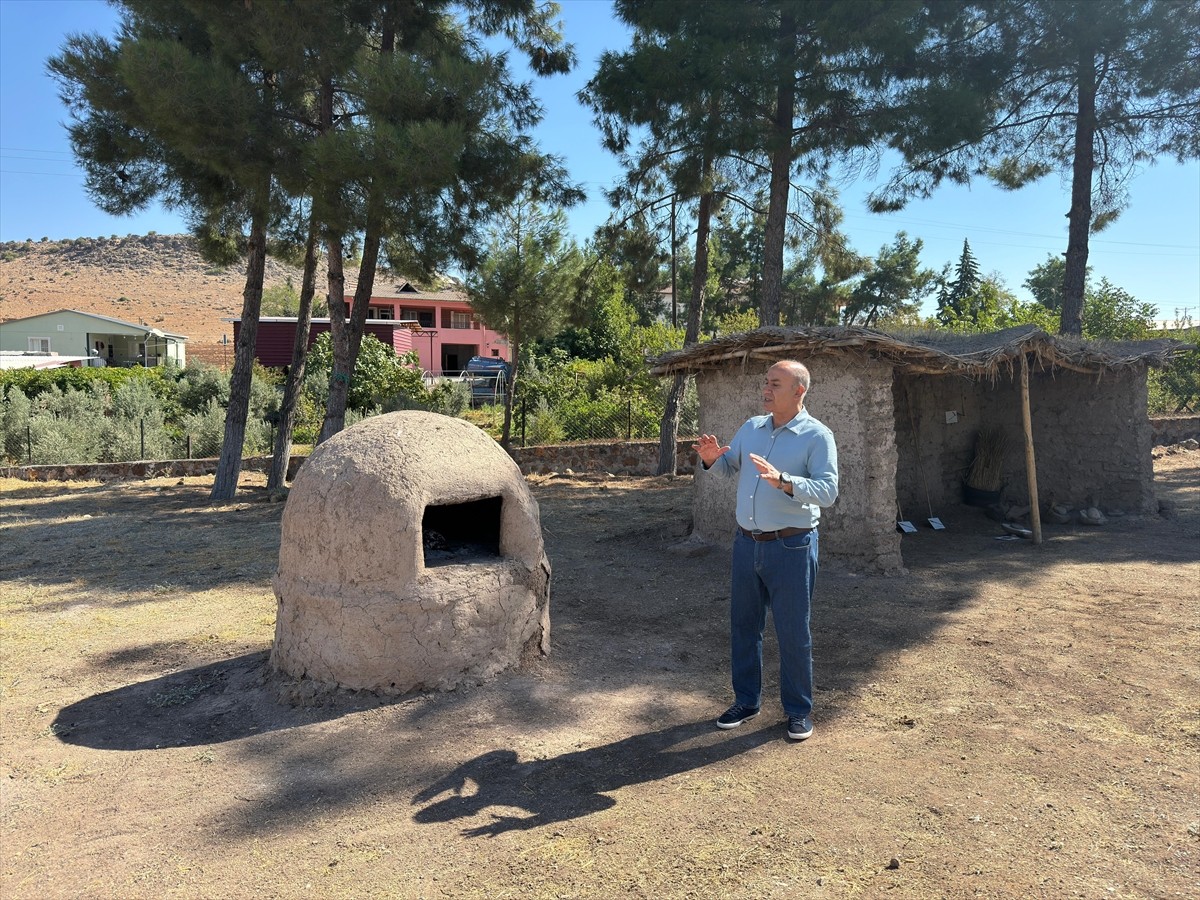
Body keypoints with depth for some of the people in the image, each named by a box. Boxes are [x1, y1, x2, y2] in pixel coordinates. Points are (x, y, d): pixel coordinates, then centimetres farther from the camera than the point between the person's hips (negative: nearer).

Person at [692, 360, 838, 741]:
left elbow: (828, 491, -19)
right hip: (747, 542, 6)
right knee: (743, 624, 14)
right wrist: (712, 459, -8)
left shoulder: (817, 436, -10)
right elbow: (728, 468, 15)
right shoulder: (751, 427, 8)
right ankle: (746, 700, 30)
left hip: (791, 547, -5)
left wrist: (783, 481, -34)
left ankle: (799, 710, 22)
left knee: (793, 632, 5)